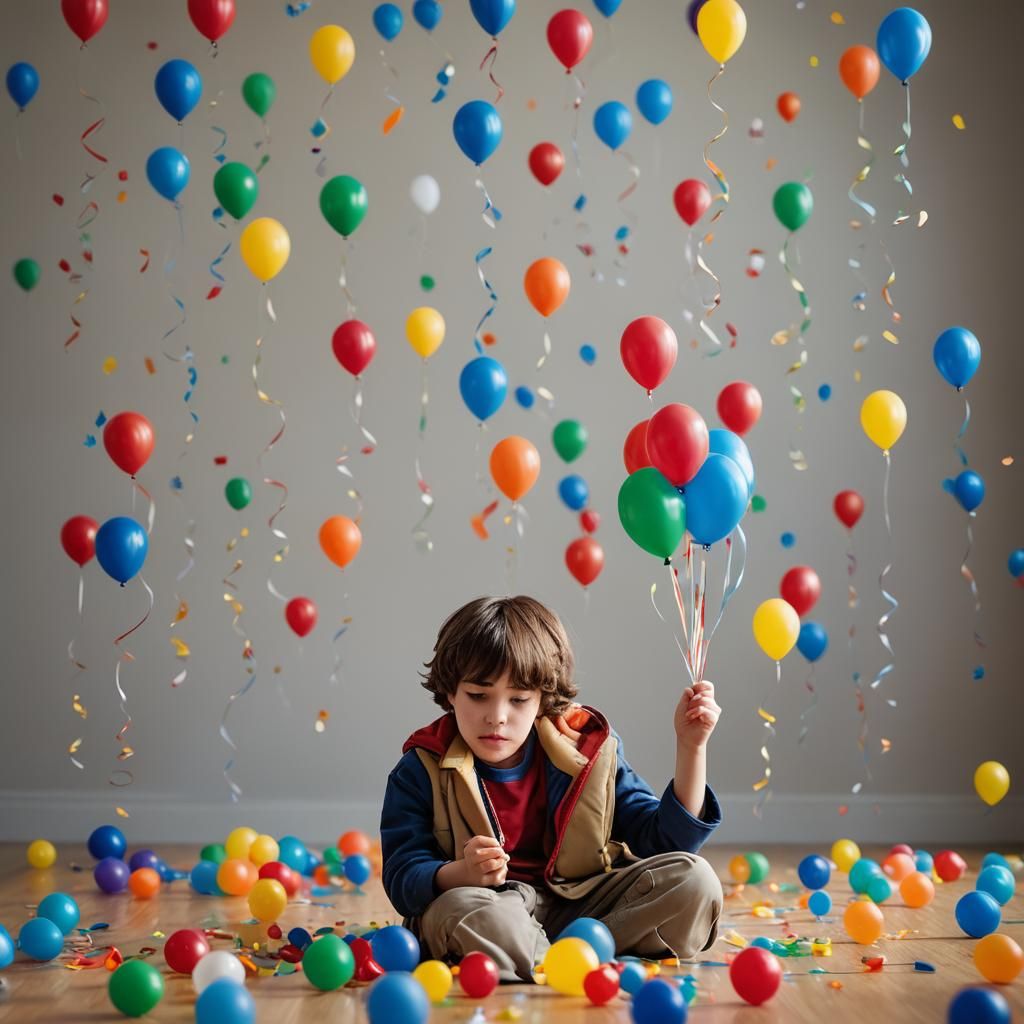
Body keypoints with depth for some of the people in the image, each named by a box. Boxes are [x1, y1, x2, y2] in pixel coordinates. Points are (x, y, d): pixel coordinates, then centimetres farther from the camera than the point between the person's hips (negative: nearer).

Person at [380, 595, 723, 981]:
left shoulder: (588, 752, 5)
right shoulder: (421, 772, -3)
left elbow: (662, 839, 5)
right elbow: (403, 883, -11)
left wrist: (691, 747, -5)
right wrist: (460, 874, -33)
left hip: (581, 906, 3)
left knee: (693, 878, -15)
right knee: (458, 909, -39)